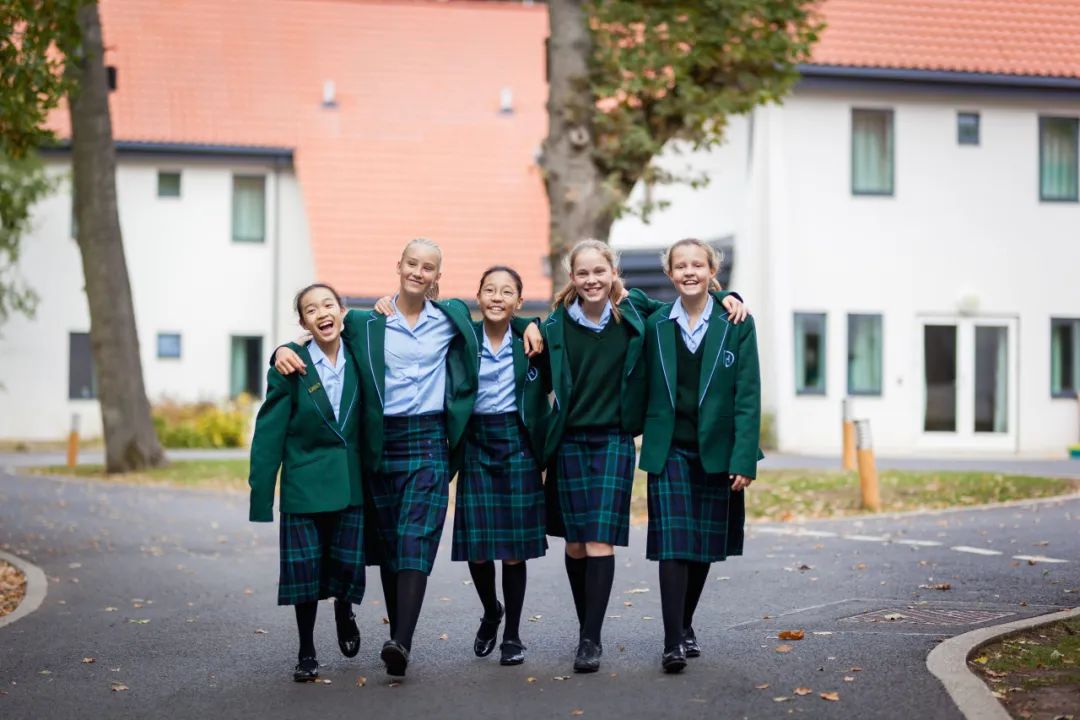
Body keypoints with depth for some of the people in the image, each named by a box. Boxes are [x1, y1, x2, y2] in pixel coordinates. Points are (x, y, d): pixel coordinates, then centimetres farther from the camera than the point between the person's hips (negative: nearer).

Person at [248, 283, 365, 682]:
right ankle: (306, 653, 17)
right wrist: (261, 496, -9)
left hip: (350, 482, 2)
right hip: (305, 482, -2)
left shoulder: (358, 359, 1)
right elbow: (269, 433, -7)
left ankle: (343, 612, 37)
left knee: (349, 564, 2)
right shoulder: (290, 367, -7)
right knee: (305, 567, 1)